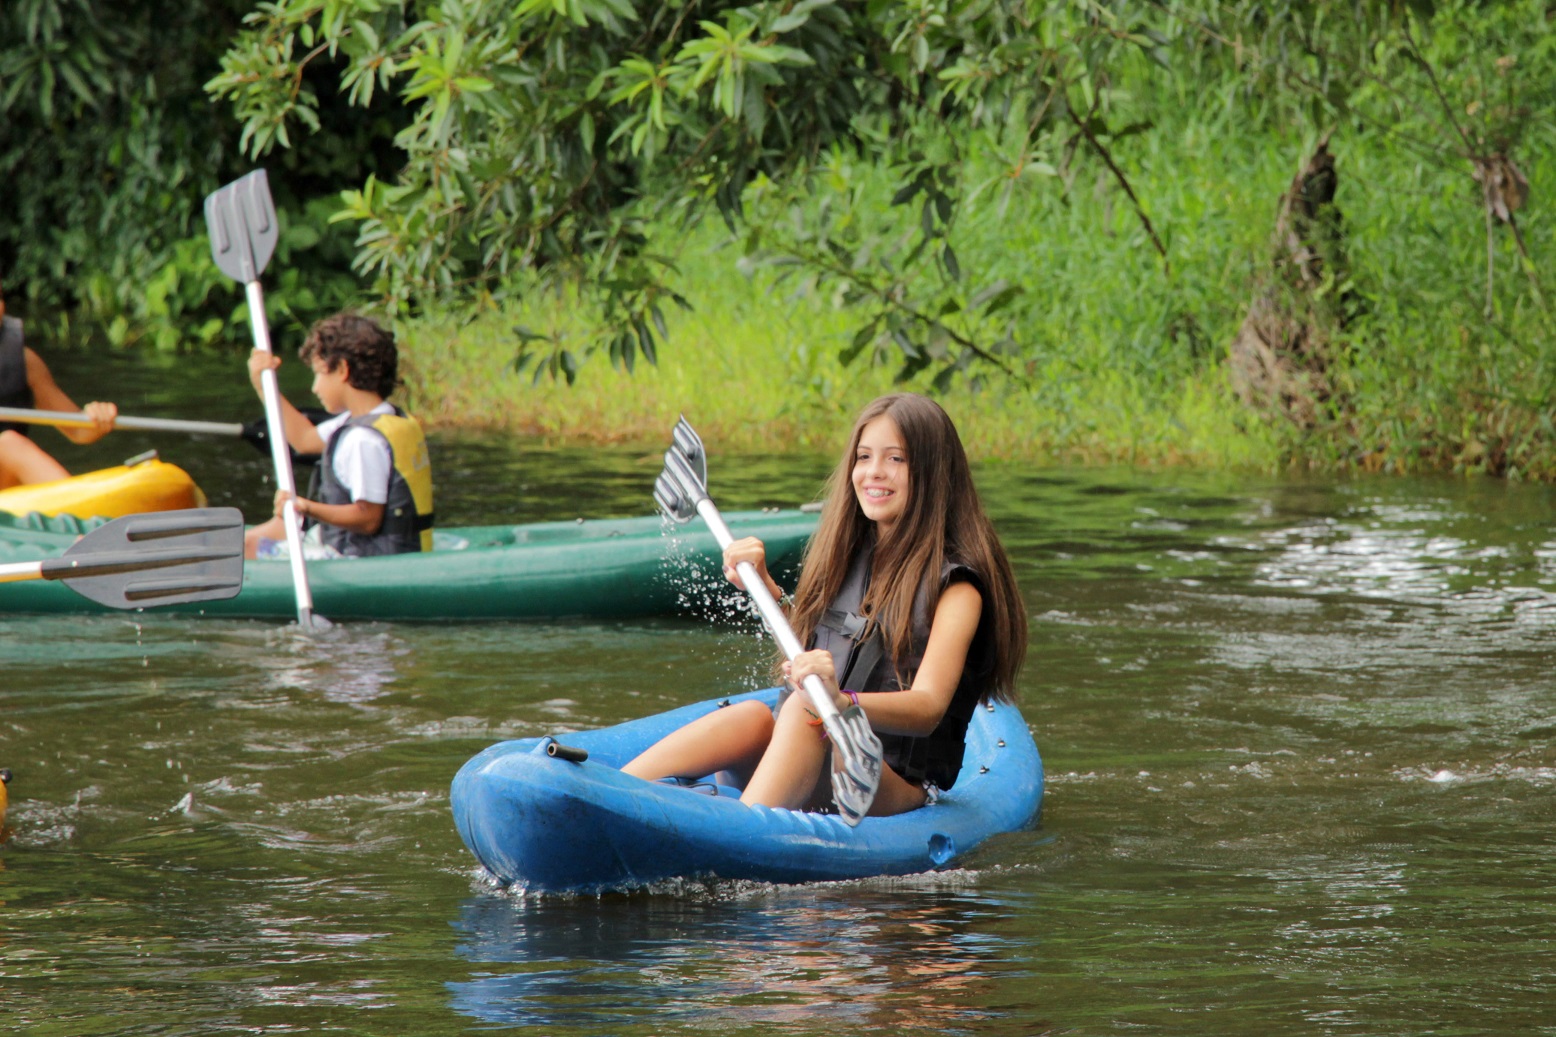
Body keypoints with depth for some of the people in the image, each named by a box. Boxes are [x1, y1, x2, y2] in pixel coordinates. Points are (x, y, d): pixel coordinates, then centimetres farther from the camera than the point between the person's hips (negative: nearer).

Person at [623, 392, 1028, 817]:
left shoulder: (954, 586, -6)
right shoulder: (846, 555, 16)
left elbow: (928, 709, -21)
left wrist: (842, 700, -40)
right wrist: (762, 586, 18)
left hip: (896, 786, -5)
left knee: (800, 714, -34)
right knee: (750, 716, -27)